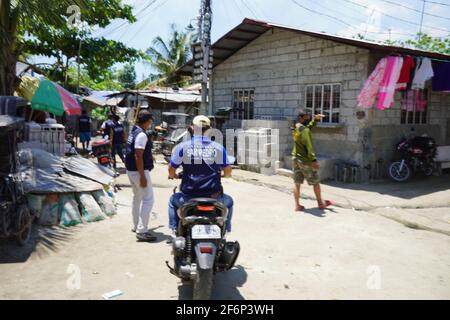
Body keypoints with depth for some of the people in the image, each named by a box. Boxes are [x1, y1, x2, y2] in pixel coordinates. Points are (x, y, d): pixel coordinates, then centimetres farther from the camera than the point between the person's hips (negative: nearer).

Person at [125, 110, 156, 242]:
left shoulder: (133, 131, 11)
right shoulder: (141, 134, -19)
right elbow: (138, 156, -24)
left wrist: (149, 156, 37)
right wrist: (142, 176, -24)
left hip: (131, 170, 10)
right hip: (139, 171, -10)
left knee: (137, 198, 21)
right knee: (148, 200, -8)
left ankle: (136, 226, 31)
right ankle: (142, 231, -9)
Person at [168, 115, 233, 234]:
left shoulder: (182, 147, -6)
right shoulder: (218, 148, -4)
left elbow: (171, 169, -1)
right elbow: (227, 171, 2)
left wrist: (172, 175, 23)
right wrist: (223, 175, 26)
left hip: (189, 197, 0)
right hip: (213, 197, 1)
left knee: (173, 200, 32)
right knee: (228, 201, 33)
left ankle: (174, 230, 27)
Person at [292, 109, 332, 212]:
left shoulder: (296, 128, 7)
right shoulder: (305, 130, -19)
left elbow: (309, 127, 24)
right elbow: (308, 146, -25)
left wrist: (315, 119, 12)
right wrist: (314, 160, -27)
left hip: (295, 158, 8)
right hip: (305, 160, -8)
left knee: (297, 183, 8)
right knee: (315, 182, 9)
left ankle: (297, 205, 10)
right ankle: (320, 203, 23)